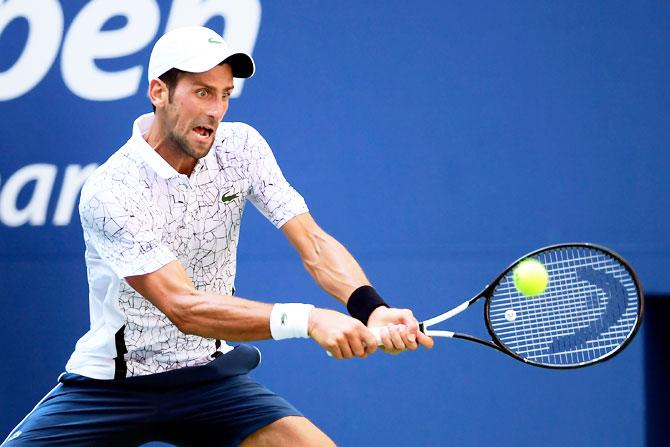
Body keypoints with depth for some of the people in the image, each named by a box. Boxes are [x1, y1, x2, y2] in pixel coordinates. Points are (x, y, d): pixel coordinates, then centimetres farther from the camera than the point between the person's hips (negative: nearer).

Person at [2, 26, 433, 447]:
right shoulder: (110, 193, -21)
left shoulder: (241, 146, -4)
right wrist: (307, 318, -41)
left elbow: (314, 244, -10)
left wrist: (373, 309, -32)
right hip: (109, 385, -3)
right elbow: (185, 309, -28)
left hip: (208, 377, 3)